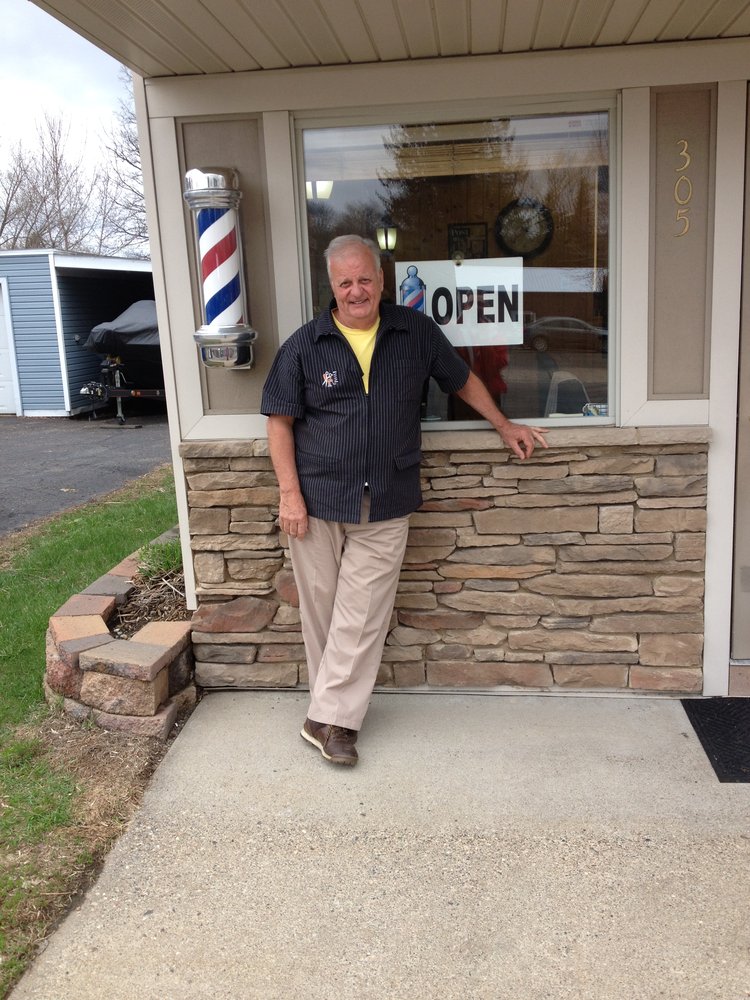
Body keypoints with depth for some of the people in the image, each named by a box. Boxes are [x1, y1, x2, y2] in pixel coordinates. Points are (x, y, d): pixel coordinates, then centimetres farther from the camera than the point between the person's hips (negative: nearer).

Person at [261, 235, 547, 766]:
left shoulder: (417, 332, 4)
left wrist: (505, 426, 21)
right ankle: (336, 707, 24)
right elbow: (281, 421, 1)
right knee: (321, 610, 7)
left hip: (385, 507, 0)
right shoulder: (304, 345, 0)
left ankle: (330, 719, 8)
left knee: (361, 616, -1)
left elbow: (463, 379, 18)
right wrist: (290, 494, -6)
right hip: (318, 503, 0)